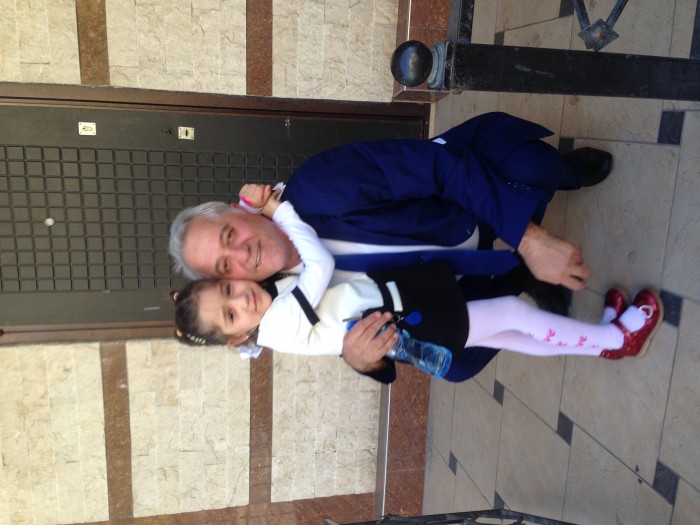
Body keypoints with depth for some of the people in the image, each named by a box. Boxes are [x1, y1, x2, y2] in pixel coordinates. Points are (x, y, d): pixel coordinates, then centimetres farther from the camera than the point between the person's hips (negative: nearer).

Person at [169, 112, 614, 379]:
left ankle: (569, 172, 8)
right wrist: (357, 358, -33)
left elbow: (440, 167, -29)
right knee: (456, 360, -18)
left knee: (522, 163, -31)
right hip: (446, 280, 2)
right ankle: (522, 280, 10)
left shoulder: (317, 188, -30)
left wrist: (531, 241, -34)